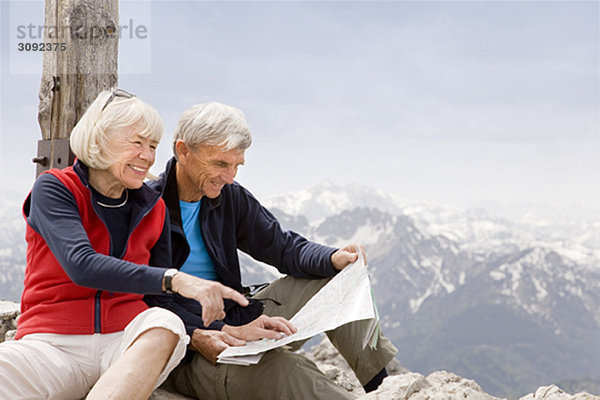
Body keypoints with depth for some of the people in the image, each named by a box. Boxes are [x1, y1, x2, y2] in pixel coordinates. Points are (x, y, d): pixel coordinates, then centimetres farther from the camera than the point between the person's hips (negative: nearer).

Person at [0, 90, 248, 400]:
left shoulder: (153, 208, 12)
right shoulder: (53, 189, -2)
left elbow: (161, 295, 13)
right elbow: (81, 265, -20)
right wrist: (174, 280, -30)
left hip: (130, 342, 4)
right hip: (54, 344, -3)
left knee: (166, 323, -33)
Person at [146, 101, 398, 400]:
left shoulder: (231, 198, 6)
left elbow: (283, 246, 9)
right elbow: (154, 304, -19)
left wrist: (333, 259, -13)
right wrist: (229, 331, -28)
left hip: (234, 322, 7)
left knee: (332, 278, 2)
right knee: (284, 369, -35)